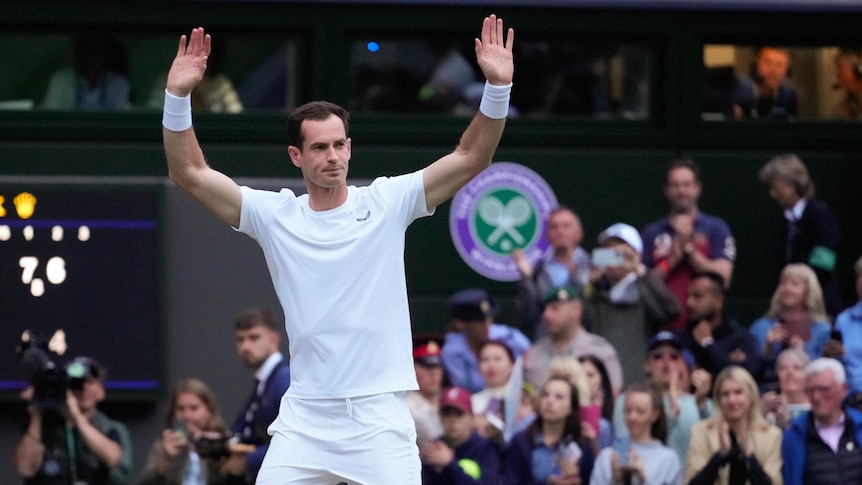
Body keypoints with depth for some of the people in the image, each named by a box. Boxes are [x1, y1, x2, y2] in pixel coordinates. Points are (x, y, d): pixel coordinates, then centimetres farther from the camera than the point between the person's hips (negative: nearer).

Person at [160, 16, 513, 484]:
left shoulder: (386, 203, 3)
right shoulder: (275, 216, 5)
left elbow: (471, 158, -1)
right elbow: (190, 173, 1)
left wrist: (497, 87, -14)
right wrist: (177, 96, -11)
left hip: (380, 417, -1)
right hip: (304, 419, 1)